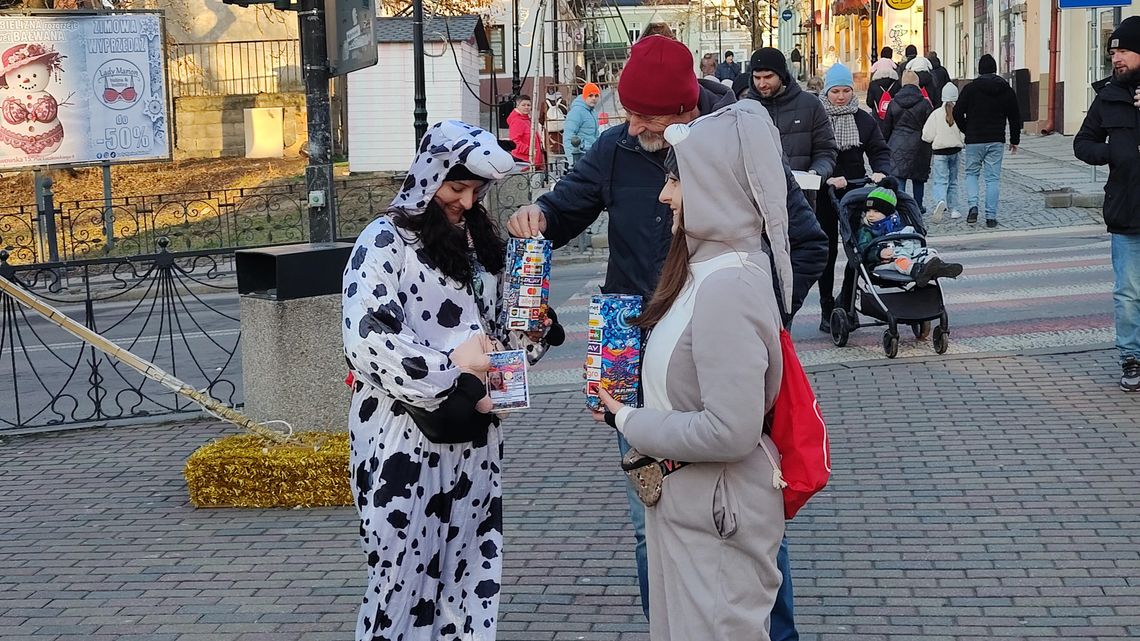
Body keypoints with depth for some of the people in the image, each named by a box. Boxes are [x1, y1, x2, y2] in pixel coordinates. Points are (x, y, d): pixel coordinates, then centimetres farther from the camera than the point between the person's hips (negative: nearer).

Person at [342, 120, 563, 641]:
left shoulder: (478, 240, 12)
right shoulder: (386, 241, -8)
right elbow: (366, 340, -19)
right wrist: (451, 366, -19)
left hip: (472, 435, 6)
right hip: (404, 437, -6)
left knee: (471, 570, 9)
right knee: (404, 574, 0)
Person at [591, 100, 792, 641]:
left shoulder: (728, 287, -25)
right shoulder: (711, 267, 5)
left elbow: (730, 432, -29)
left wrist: (629, 423, -17)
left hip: (716, 513, -10)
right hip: (686, 499, 10)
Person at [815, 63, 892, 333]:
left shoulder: (864, 120, 7)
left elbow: (880, 150, 4)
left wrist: (881, 171, -16)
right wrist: (826, 178, -26)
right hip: (824, 195, -2)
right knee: (827, 251, 3)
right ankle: (827, 309, 8)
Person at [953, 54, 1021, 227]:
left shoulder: (970, 88, -5)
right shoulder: (1006, 90, 4)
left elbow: (957, 114, -5)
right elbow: (1015, 117, 8)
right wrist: (1014, 140, 18)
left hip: (974, 141, -1)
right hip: (996, 141, 1)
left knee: (971, 173, 15)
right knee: (993, 178, 4)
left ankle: (973, 205, -6)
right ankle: (991, 216, 2)